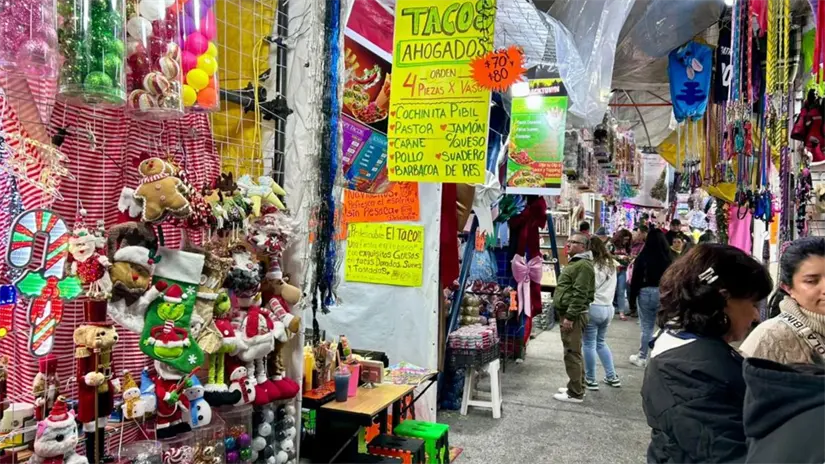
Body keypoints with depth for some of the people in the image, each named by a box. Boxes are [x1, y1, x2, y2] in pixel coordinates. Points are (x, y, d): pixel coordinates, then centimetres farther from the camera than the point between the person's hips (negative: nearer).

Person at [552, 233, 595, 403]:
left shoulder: (583, 265, -16)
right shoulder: (575, 262, 19)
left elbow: (580, 294, -23)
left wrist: (570, 316, -24)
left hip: (573, 315, -11)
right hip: (567, 313, 11)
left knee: (572, 353, -7)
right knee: (573, 353, 16)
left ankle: (575, 393, -1)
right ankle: (576, 387, 25)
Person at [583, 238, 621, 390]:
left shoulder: (592, 267, -15)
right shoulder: (611, 265, 8)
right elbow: (612, 288, 13)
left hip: (594, 308, -8)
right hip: (609, 308, 8)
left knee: (589, 345, 4)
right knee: (601, 343, 21)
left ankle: (590, 380, 11)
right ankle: (612, 377, 24)